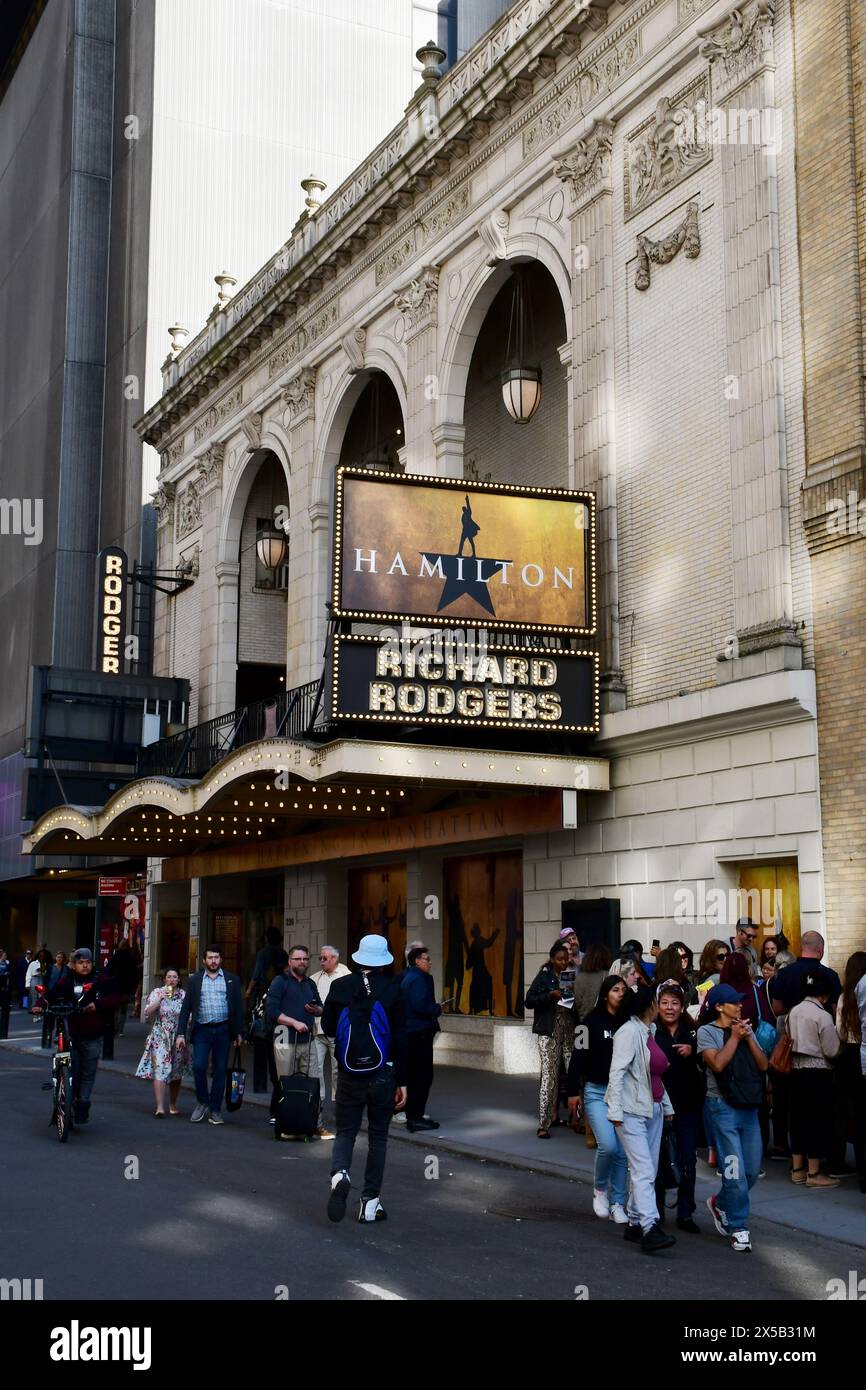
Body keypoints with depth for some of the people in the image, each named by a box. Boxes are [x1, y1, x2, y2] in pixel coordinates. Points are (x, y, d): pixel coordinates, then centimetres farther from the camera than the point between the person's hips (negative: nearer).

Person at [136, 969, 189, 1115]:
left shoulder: (184, 995, 6)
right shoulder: (156, 993, 1)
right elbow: (147, 1013, -8)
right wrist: (160, 999, -16)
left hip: (178, 1038, 3)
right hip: (160, 1038, -3)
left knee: (176, 1073, 10)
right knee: (160, 1070, -14)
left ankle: (173, 1104, 25)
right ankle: (159, 1107, -18)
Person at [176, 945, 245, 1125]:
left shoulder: (231, 980, 8)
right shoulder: (194, 980, 7)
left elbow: (238, 1007, 9)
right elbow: (186, 1008, 5)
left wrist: (239, 1032, 3)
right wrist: (181, 1033, -1)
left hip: (223, 1030, 1)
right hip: (201, 1030, 0)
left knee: (220, 1071, 3)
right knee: (198, 1066, -11)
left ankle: (215, 1110, 13)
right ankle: (202, 1102, 11)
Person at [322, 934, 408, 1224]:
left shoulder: (340, 987, -3)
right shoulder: (392, 990, -7)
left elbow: (327, 1028, 4)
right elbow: (400, 1039, -6)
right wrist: (402, 1081, 0)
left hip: (349, 1075, 1)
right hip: (382, 1076, -1)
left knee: (345, 1131, 10)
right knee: (378, 1136, 10)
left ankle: (339, 1173, -20)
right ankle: (370, 1202, 11)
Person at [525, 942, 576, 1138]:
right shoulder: (544, 977, 2)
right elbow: (529, 1001, -4)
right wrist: (551, 995, -15)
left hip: (569, 1031, 4)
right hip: (549, 1031, -4)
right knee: (549, 1075, -7)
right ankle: (544, 1124, -5)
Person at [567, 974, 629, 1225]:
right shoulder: (593, 1021, -3)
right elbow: (578, 1056, -2)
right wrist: (573, 1091, -5)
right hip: (596, 1092, -3)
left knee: (622, 1152, 3)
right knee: (607, 1145, -16)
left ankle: (617, 1204, 16)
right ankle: (599, 1189, 10)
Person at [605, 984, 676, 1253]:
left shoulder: (650, 1031, 12)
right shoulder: (629, 1032, -13)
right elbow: (617, 1072, -17)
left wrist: (666, 1105, 18)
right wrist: (615, 1110, -21)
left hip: (653, 1109, 9)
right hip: (632, 1110, -9)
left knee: (647, 1170, 10)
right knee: (643, 1171, -15)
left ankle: (635, 1223, 17)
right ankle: (650, 1229, -20)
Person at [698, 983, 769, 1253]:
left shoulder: (746, 1029, 15)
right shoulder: (707, 1031, -2)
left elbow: (763, 1065, 7)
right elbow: (717, 1063, -18)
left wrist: (749, 1038, -4)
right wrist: (734, 1037, -9)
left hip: (749, 1108, 6)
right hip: (722, 1107, -6)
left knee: (752, 1171, 10)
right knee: (735, 1171, -8)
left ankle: (720, 1204, 33)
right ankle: (738, 1229, 2)